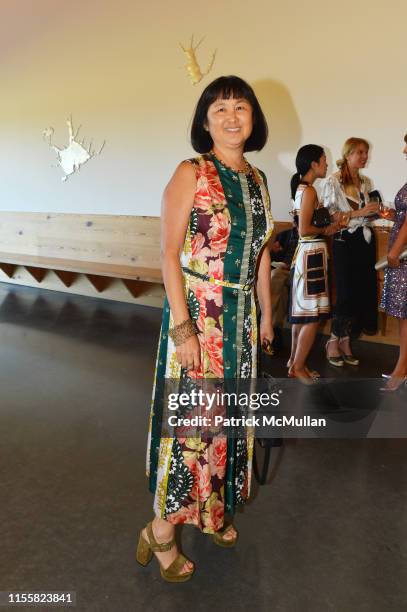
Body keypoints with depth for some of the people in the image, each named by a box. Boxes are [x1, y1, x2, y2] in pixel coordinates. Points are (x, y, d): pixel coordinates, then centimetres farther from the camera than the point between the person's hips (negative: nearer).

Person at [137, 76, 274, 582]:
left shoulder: (257, 179, 10)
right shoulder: (191, 174, -8)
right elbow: (170, 253, -14)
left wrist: (266, 312, 16)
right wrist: (182, 327, -20)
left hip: (241, 316, 7)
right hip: (196, 313, -6)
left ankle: (214, 511, 38)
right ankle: (163, 529, 21)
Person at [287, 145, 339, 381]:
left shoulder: (302, 188, 13)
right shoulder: (309, 190, -15)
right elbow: (304, 230, -22)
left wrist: (329, 222, 7)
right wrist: (326, 230, -7)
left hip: (307, 253, 10)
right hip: (312, 254, -10)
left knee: (302, 312, 15)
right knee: (312, 315, -3)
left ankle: (295, 359, 24)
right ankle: (298, 366, 6)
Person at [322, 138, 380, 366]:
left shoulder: (367, 182, 14)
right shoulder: (334, 182, -6)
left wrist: (379, 213, 3)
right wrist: (358, 213, -20)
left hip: (366, 240, 7)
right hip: (346, 242, -7)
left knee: (363, 291, 5)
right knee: (347, 293, -5)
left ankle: (346, 342, 16)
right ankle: (334, 343, 12)